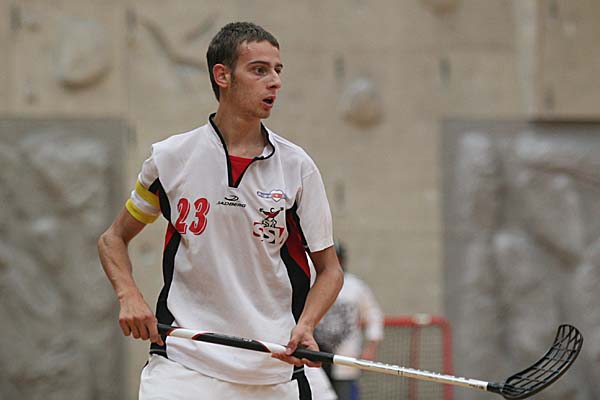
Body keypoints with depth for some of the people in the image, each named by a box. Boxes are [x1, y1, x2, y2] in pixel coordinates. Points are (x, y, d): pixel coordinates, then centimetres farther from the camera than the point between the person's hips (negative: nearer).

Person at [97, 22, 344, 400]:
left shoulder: (297, 166, 2)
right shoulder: (171, 157, 2)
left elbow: (329, 269, 7)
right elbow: (113, 239, 15)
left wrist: (304, 326, -12)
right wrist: (129, 295, -4)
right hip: (183, 364, -1)